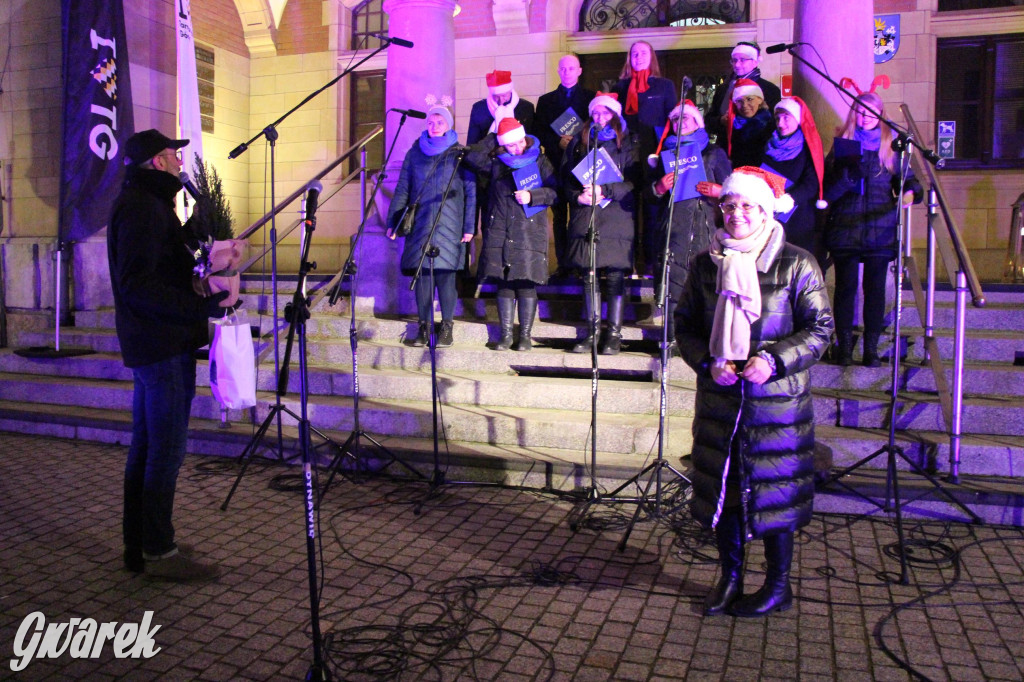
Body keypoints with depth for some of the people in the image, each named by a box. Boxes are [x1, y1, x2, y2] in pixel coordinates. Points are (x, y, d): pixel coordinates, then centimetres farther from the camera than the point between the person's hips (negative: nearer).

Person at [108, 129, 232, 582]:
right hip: (163, 345, -11)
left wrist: (196, 227, 18)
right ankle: (158, 552, 5)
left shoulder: (141, 202, 19)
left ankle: (140, 546, 25)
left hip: (150, 344, 11)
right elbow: (137, 286, -23)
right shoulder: (144, 207, -14)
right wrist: (202, 306, -26)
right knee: (166, 449, -4)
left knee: (147, 447, 15)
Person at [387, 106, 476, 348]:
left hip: (449, 223, -2)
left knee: (445, 272, -5)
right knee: (421, 272, 1)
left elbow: (471, 191, 3)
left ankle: (446, 328, 3)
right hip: (420, 222, 3)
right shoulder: (415, 153, 13)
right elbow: (402, 189, 14)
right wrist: (393, 221, 7)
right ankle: (423, 326, 8)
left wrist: (469, 226, -4)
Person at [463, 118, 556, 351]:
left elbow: (554, 191, 4)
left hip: (529, 232, -2)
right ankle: (506, 334, 11)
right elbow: (473, 158, 0)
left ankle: (525, 335, 5)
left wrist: (531, 196, -10)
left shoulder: (540, 161, 9)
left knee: (526, 283, -4)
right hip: (499, 233, 2)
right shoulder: (496, 163, 15)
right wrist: (492, 137, 5)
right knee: (504, 284, 3)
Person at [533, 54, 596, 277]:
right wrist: (558, 142, -9)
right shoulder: (546, 100, 15)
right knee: (559, 216, 2)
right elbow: (538, 133, 8)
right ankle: (562, 264, 5)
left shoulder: (592, 97, 10)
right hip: (556, 164, 2)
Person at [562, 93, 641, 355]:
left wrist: (604, 191, -12)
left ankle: (614, 334, 1)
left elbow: (634, 182, 0)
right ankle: (592, 332, 11)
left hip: (616, 216, -3)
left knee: (615, 275, -5)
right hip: (585, 216, 3)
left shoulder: (626, 144, 8)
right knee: (590, 275, 4)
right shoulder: (579, 143, 18)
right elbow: (568, 178, 15)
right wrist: (578, 197, -5)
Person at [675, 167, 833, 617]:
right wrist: (707, 362, -8)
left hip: (776, 399, -3)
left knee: (775, 490, 5)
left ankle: (778, 585, 25)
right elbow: (685, 324, 10)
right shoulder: (705, 264, 5)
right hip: (719, 396, 4)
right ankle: (730, 577, 30)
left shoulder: (796, 264, -5)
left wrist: (773, 360, -18)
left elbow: (820, 328, -4)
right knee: (721, 485, 11)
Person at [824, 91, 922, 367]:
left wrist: (911, 191, -13)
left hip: (880, 230, 1)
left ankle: (871, 349, 7)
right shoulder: (842, 144, 9)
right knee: (845, 287, -1)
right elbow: (827, 190, 2)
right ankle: (844, 347, 8)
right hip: (844, 228, 0)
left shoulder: (892, 147, 11)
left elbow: (908, 178, 9)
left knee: (875, 288, 0)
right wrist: (849, 175, -17)